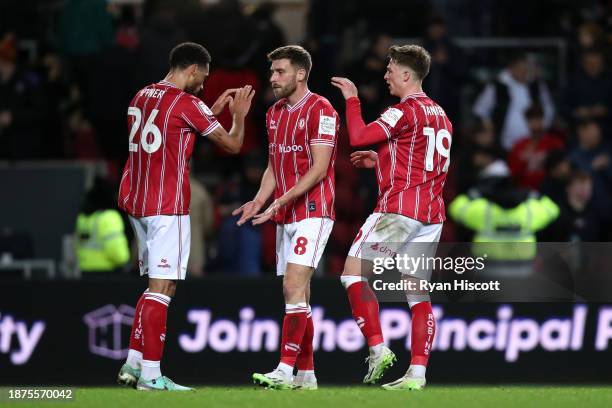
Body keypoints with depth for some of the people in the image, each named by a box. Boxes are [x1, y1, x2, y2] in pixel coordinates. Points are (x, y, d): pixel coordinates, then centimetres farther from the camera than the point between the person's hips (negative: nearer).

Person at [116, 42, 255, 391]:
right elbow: (232, 144, -4)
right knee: (163, 288, -8)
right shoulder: (186, 103, -10)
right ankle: (151, 375, -12)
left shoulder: (142, 97, 14)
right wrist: (239, 115, 14)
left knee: (155, 285, 16)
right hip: (168, 206, -8)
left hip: (136, 202, 8)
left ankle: (134, 364, 13)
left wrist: (214, 111, 29)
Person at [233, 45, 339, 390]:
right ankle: (306, 375, 13)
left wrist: (281, 201, -21)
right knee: (297, 295, 9)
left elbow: (319, 168, -16)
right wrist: (259, 201, 4)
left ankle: (285, 371, -20)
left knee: (294, 287, -16)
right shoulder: (275, 113, 15)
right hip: (286, 217, 8)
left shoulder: (320, 110, -11)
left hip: (312, 211, -8)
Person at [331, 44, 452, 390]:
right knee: (418, 293, 5)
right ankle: (417, 372, -2)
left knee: (353, 273, 0)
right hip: (432, 214, 8)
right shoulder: (440, 115, 17)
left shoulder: (405, 111, -10)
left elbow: (358, 136, -15)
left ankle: (378, 348, -9)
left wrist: (352, 98, -2)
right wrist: (380, 160, 24)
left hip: (398, 209, -8)